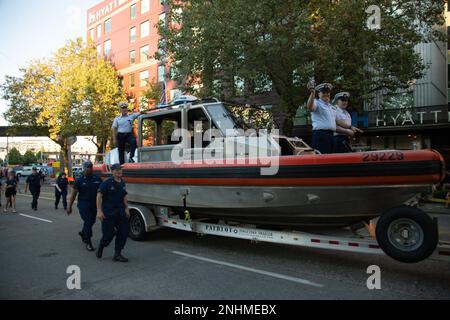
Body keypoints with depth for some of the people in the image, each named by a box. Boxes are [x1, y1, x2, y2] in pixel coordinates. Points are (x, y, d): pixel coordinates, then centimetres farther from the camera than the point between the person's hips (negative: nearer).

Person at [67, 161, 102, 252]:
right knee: (87, 222, -9)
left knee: (91, 222, 17)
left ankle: (83, 233, 46)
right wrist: (69, 206, -3)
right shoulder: (79, 180, -4)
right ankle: (88, 243, 1)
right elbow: (73, 194, -2)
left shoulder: (97, 179, 3)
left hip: (94, 205, 4)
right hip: (83, 205, -4)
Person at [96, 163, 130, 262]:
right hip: (108, 213, -6)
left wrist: (126, 208, 17)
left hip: (120, 213, 6)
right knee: (109, 234, -3)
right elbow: (99, 196, -13)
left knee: (123, 232, 2)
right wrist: (99, 211, -18)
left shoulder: (122, 183, 10)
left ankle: (117, 254, 14)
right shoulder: (107, 183, -11)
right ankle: (101, 246, 30)